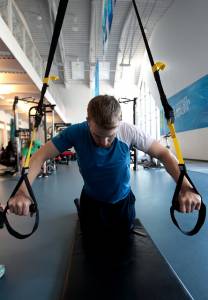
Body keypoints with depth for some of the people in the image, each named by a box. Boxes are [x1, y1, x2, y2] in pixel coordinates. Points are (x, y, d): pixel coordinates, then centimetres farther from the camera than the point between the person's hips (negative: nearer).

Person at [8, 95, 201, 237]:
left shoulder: (129, 132, -28)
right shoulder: (76, 132, -27)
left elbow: (163, 154, -21)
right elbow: (41, 155, -23)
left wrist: (186, 188, -33)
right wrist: (23, 192, -35)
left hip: (123, 201, 0)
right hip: (91, 202, 0)